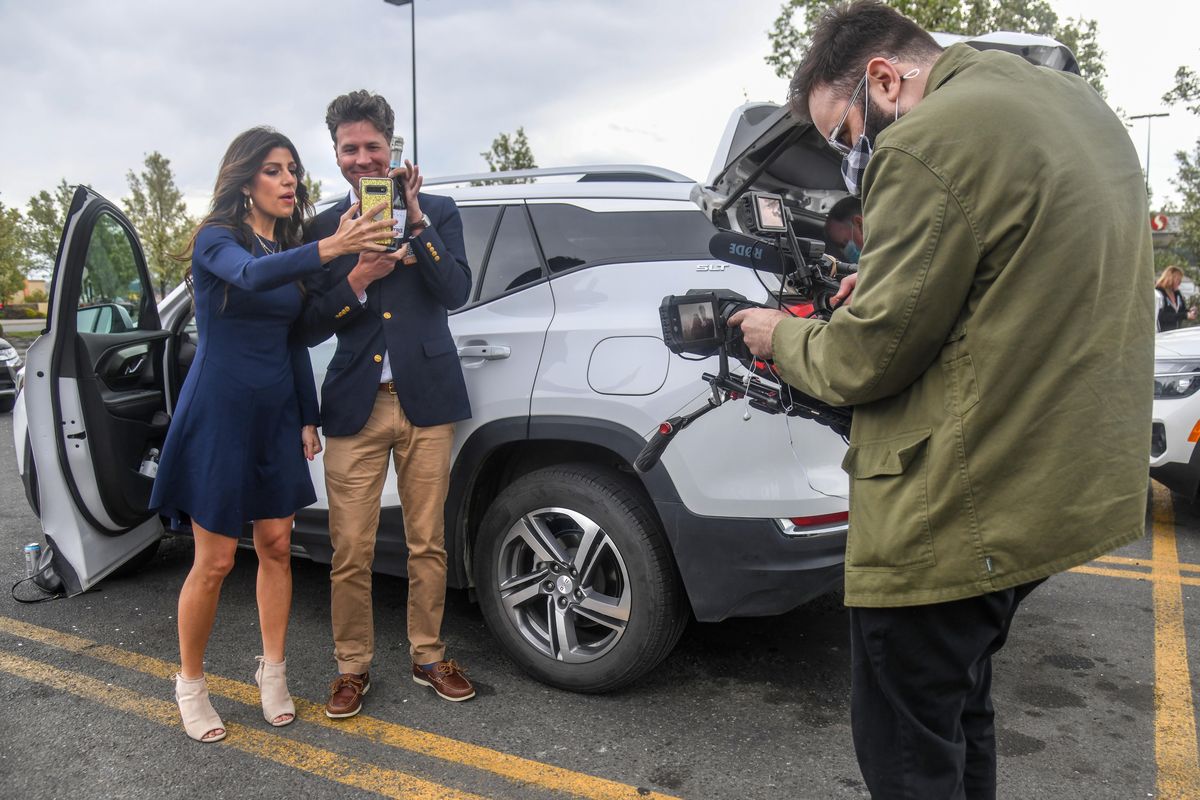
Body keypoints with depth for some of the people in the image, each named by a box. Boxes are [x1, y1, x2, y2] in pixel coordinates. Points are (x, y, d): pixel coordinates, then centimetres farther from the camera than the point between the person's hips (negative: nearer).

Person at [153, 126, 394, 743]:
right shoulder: (216, 239, -9)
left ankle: (272, 671, 25)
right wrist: (328, 249, -47)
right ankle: (190, 683, 21)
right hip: (219, 414, -6)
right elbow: (251, 275, -33)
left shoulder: (289, 252, 10)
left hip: (276, 416, 6)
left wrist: (308, 418, 12)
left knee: (275, 545, 9)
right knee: (214, 561, 1)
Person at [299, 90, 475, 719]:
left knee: (428, 544, 8)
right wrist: (358, 279, -13)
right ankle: (353, 667, 21)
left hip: (425, 400, 0)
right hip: (355, 406, 0)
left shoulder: (438, 212, 7)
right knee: (350, 551, 2)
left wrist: (415, 220, -15)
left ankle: (429, 657, 26)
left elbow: (456, 292, -7)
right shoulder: (323, 229, 8)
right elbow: (310, 327, 3)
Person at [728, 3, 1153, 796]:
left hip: (953, 513, -10)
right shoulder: (1074, 101, 12)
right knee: (960, 712, 26)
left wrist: (781, 336, 1)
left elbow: (865, 360, -18)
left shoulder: (929, 142, -20)